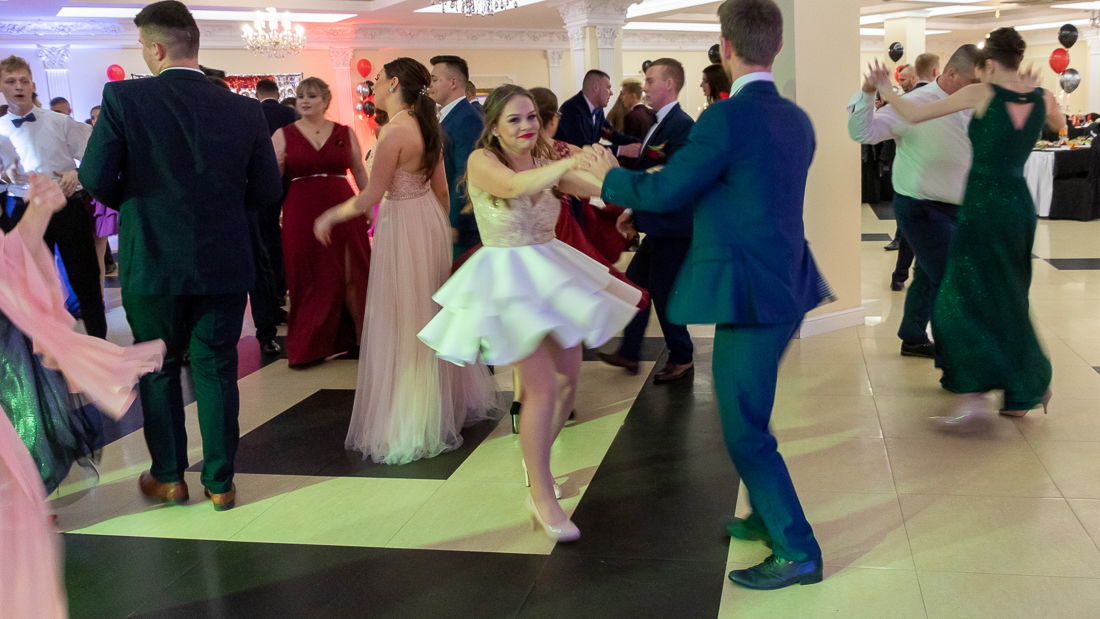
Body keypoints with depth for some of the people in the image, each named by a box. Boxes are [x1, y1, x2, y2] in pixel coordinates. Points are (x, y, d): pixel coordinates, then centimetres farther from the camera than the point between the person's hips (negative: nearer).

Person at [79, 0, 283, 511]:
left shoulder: (123, 97, -12)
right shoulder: (245, 110, -6)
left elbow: (97, 179, -13)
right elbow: (267, 190, -1)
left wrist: (133, 203, 8)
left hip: (151, 264, -1)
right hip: (224, 266, 2)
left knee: (158, 371, 17)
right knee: (216, 371, 13)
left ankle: (168, 477, 29)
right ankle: (220, 482, 21)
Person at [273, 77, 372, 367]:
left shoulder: (345, 133, 9)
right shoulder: (283, 134, 5)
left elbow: (360, 172, 14)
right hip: (301, 215, -1)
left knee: (351, 278, 1)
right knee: (308, 281, 3)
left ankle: (358, 341, 13)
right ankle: (308, 348, 15)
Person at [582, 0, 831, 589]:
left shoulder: (726, 117, -19)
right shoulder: (797, 120, 8)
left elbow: (664, 192, -14)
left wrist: (609, 175, 6)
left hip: (750, 295, -9)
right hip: (788, 284, 9)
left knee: (745, 430, 3)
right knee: (748, 414, 24)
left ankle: (797, 552, 11)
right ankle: (768, 517, 38)